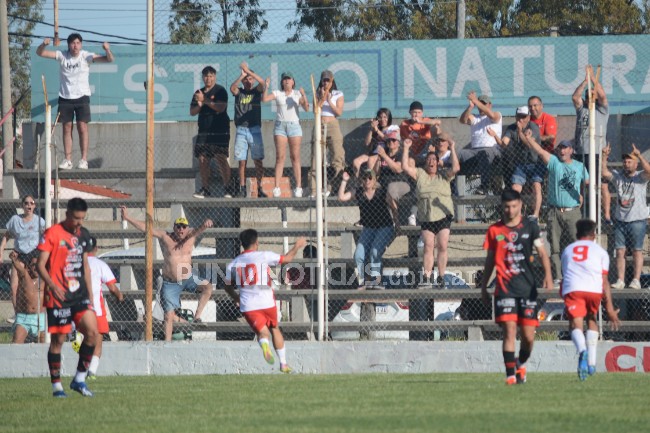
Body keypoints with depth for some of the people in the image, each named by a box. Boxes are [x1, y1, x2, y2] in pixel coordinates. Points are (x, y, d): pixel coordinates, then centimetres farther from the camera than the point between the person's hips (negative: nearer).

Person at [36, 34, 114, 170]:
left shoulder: (86, 56, -7)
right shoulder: (62, 56, -2)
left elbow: (109, 59, -11)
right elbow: (40, 53, -2)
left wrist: (107, 50, -33)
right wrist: (44, 44, -24)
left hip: (82, 97, -2)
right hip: (65, 97, 2)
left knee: (82, 128, -7)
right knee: (67, 128, 3)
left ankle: (84, 160, -4)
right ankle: (68, 160, 7)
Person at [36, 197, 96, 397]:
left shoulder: (83, 235, 12)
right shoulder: (52, 234, -8)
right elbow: (40, 264, -10)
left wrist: (90, 294, 19)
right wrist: (52, 285, -26)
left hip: (80, 296, 5)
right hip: (58, 297, -5)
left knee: (92, 332, -8)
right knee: (58, 339, -1)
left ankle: (80, 379, 5)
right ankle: (56, 386, 9)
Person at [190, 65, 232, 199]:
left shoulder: (220, 91, -1)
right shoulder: (199, 93, 16)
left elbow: (220, 107, -14)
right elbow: (192, 112, 13)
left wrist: (205, 100, -17)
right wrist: (199, 104, -7)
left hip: (219, 131, -6)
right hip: (203, 131, 6)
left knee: (221, 159, -11)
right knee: (202, 160, 2)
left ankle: (227, 188, -8)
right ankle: (205, 189, 8)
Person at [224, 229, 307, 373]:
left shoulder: (233, 264, 6)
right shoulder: (264, 256, -4)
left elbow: (228, 286, 15)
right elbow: (287, 258, 5)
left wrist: (236, 298, 35)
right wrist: (297, 246, 24)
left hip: (247, 306, 1)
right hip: (267, 302, -1)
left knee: (263, 332, 6)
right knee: (275, 329, 20)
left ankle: (264, 344, -32)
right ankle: (283, 364, 24)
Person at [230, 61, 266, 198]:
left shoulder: (256, 91, 7)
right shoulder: (239, 92, 9)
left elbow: (262, 82, -12)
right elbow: (232, 87, -12)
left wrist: (248, 71, -16)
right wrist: (242, 75, -19)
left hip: (255, 129, -1)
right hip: (241, 129, 1)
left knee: (258, 161, -4)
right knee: (242, 161, 1)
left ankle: (260, 188, -1)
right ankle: (242, 188, 5)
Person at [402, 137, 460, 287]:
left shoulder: (444, 175, 8)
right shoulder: (420, 174, 11)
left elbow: (456, 168, -7)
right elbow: (405, 167, 3)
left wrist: (452, 150, -11)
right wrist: (406, 149, -2)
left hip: (443, 217, -1)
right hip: (426, 218, 1)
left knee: (442, 247, -4)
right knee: (428, 247, -2)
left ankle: (441, 277, 0)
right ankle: (427, 277, -2)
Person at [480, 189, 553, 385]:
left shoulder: (530, 227, 4)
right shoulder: (494, 230, 7)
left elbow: (542, 252, 0)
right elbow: (490, 260, 15)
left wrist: (548, 275, -17)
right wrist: (484, 287, 15)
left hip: (528, 288, 0)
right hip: (505, 287, 0)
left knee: (528, 336, 1)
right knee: (509, 330, -13)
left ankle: (521, 364, 28)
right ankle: (510, 374, -11)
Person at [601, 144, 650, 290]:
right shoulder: (618, 176, 8)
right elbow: (604, 173, -6)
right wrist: (604, 157, -19)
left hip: (637, 221, -4)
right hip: (620, 220, 4)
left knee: (637, 251, 0)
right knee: (619, 251, 2)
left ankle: (636, 280, 2)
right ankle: (620, 280, 6)